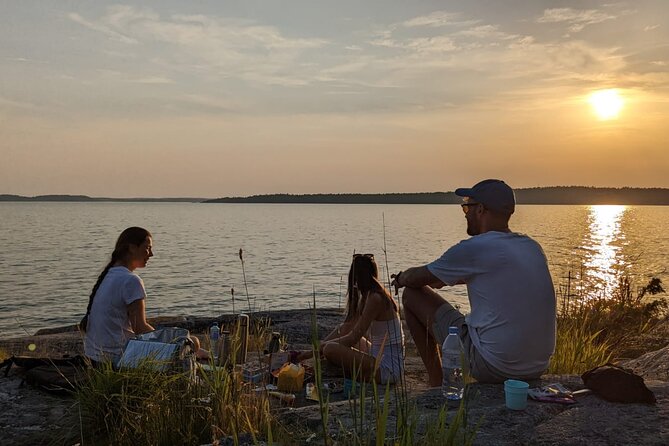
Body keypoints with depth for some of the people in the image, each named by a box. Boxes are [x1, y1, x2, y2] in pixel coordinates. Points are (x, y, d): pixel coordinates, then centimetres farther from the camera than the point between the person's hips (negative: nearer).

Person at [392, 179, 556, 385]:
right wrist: (444, 279, 36)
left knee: (412, 295, 5)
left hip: (493, 367, -7)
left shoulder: (474, 248, -13)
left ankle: (436, 382, 16)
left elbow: (415, 278, 1)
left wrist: (401, 278, 23)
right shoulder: (533, 247, 8)